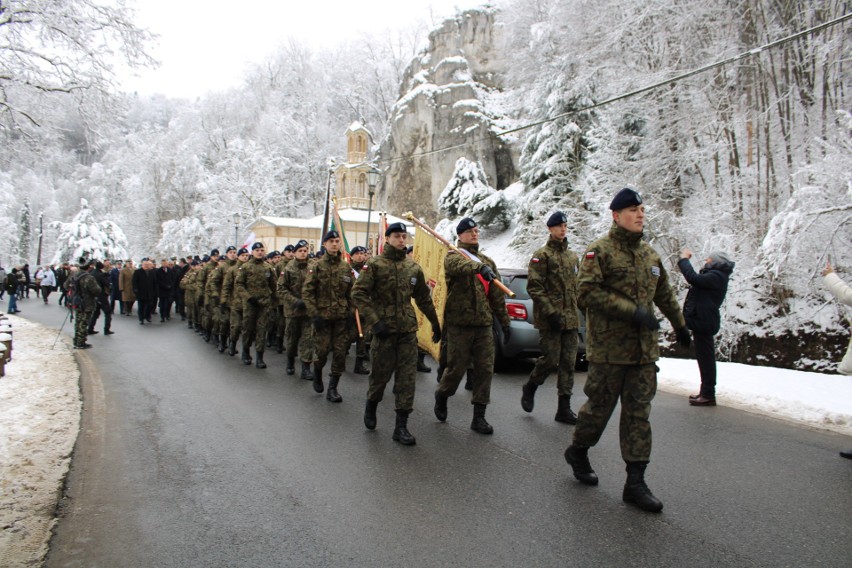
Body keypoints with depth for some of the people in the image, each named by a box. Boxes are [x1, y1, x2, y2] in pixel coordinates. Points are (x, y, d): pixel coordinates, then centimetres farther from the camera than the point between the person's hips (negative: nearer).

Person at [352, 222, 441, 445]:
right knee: (381, 373, 7)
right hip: (384, 329, -3)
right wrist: (374, 321, -17)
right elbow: (358, 293, -10)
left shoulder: (413, 267, 9)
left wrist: (435, 324, 20)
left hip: (408, 329, 3)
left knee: (407, 377, -1)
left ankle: (401, 426, 6)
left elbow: (424, 298, 17)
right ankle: (371, 406, 37)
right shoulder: (375, 264, -4)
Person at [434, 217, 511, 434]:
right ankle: (441, 396, 31)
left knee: (485, 370, 2)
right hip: (459, 324, -5)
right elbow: (458, 265, -29)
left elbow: (496, 295, 17)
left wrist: (505, 322, 15)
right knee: (456, 368, 1)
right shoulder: (453, 256, -1)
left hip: (484, 325, 5)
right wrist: (480, 267, -47)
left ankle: (479, 417, 11)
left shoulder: (487, 261, 17)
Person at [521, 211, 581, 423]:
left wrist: (579, 312, 16)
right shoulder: (542, 255, -4)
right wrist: (550, 312, -17)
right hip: (549, 319, -6)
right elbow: (534, 287, -11)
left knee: (568, 364, 5)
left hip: (571, 319, 6)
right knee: (550, 360, -7)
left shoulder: (572, 256, 17)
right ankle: (529, 388, 20)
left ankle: (564, 408, 11)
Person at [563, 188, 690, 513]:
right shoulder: (599, 252, -6)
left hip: (644, 348, 6)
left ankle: (635, 483, 10)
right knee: (600, 407, 5)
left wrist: (680, 326, 34)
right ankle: (578, 451, 32)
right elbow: (588, 292, -18)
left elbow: (665, 295, 28)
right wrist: (632, 311, -23)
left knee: (638, 414, 5)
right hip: (608, 347, -6)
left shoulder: (650, 255, 16)